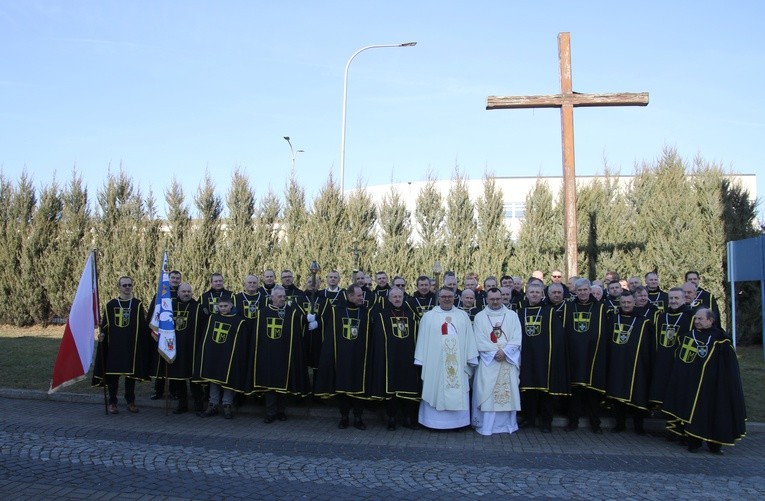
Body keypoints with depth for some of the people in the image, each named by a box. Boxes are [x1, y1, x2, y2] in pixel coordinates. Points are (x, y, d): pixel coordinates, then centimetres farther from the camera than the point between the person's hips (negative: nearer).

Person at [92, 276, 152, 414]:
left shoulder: (137, 304, 4)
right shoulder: (110, 305, 4)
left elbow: (143, 325, 3)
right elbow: (104, 324, 5)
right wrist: (102, 334, -12)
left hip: (131, 345, 0)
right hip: (114, 345, 0)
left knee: (130, 372, 7)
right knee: (113, 373, 2)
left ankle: (130, 401, 19)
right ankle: (112, 402, 13)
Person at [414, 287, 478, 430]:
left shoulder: (463, 316, 10)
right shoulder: (428, 316, 5)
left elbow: (469, 338, 7)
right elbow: (422, 340, 3)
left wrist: (470, 359, 1)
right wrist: (421, 361, -2)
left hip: (457, 362, 1)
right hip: (435, 362, -1)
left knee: (457, 392, 4)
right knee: (436, 391, 2)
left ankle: (456, 420, 13)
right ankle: (435, 421, 10)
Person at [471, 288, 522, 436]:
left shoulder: (512, 315, 8)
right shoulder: (480, 316, 5)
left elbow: (517, 338, 0)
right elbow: (480, 340, -2)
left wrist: (504, 352, -13)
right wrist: (495, 352, -12)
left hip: (509, 360, 1)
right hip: (488, 361, -1)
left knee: (508, 392, 2)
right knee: (486, 393, -4)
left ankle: (507, 424, 12)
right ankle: (486, 425, 1)